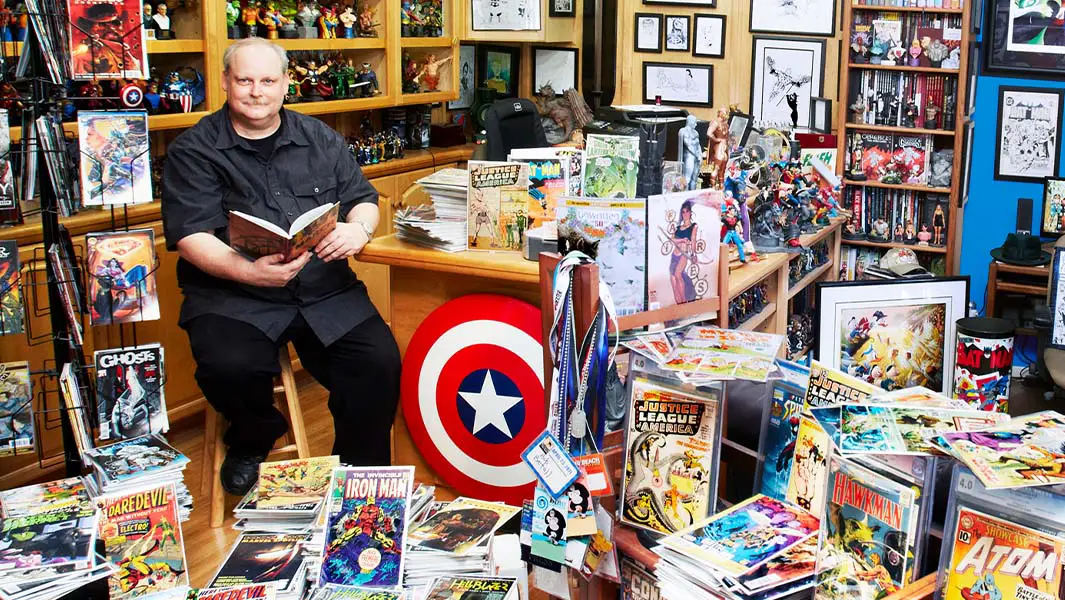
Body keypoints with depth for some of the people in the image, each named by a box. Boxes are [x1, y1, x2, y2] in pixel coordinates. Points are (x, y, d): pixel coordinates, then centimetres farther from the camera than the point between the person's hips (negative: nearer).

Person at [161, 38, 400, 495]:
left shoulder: (321, 140, 15)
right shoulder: (193, 151, 2)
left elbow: (363, 198, 15)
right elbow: (191, 238, -8)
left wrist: (358, 229, -11)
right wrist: (250, 272, -26)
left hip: (326, 291, 3)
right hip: (232, 295, -2)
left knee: (381, 361, -20)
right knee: (229, 368, -31)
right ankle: (251, 443, 6)